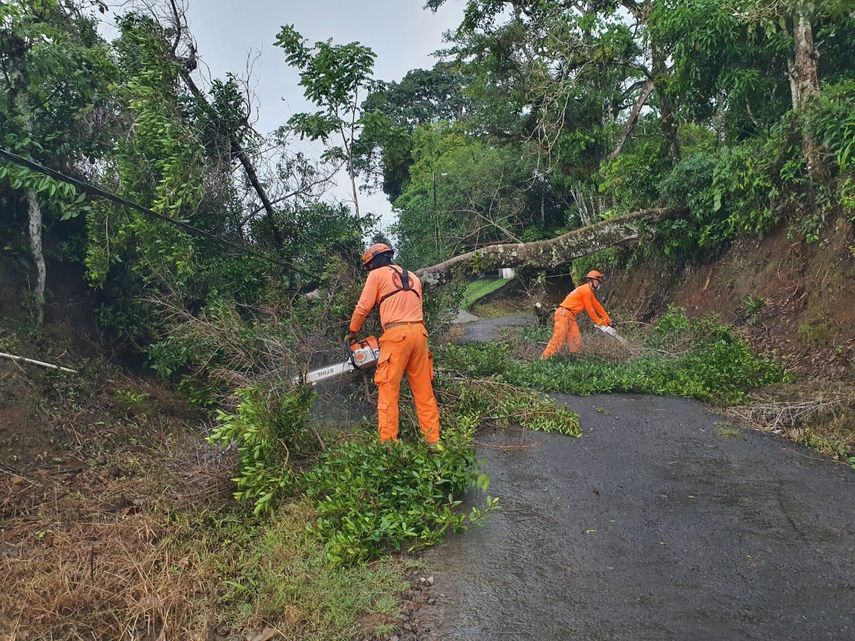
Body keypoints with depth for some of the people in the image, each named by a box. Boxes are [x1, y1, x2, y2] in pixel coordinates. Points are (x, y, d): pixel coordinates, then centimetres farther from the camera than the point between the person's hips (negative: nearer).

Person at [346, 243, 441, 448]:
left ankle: (387, 444, -3)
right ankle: (433, 441, 10)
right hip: (419, 331, 6)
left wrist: (352, 332, 18)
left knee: (388, 392, -2)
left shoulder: (377, 274, 7)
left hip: (396, 333, -6)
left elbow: (363, 307, 4)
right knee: (424, 391, 10)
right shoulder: (413, 277, 25)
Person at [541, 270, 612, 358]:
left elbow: (597, 305, 25)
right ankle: (544, 358, -18)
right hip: (564, 314, -11)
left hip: (570, 317, 11)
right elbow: (589, 309, -8)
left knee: (575, 341, 5)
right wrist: (599, 322, 2)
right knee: (558, 340, -16)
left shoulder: (589, 291, 20)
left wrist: (607, 319, 25)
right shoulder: (586, 290, -11)